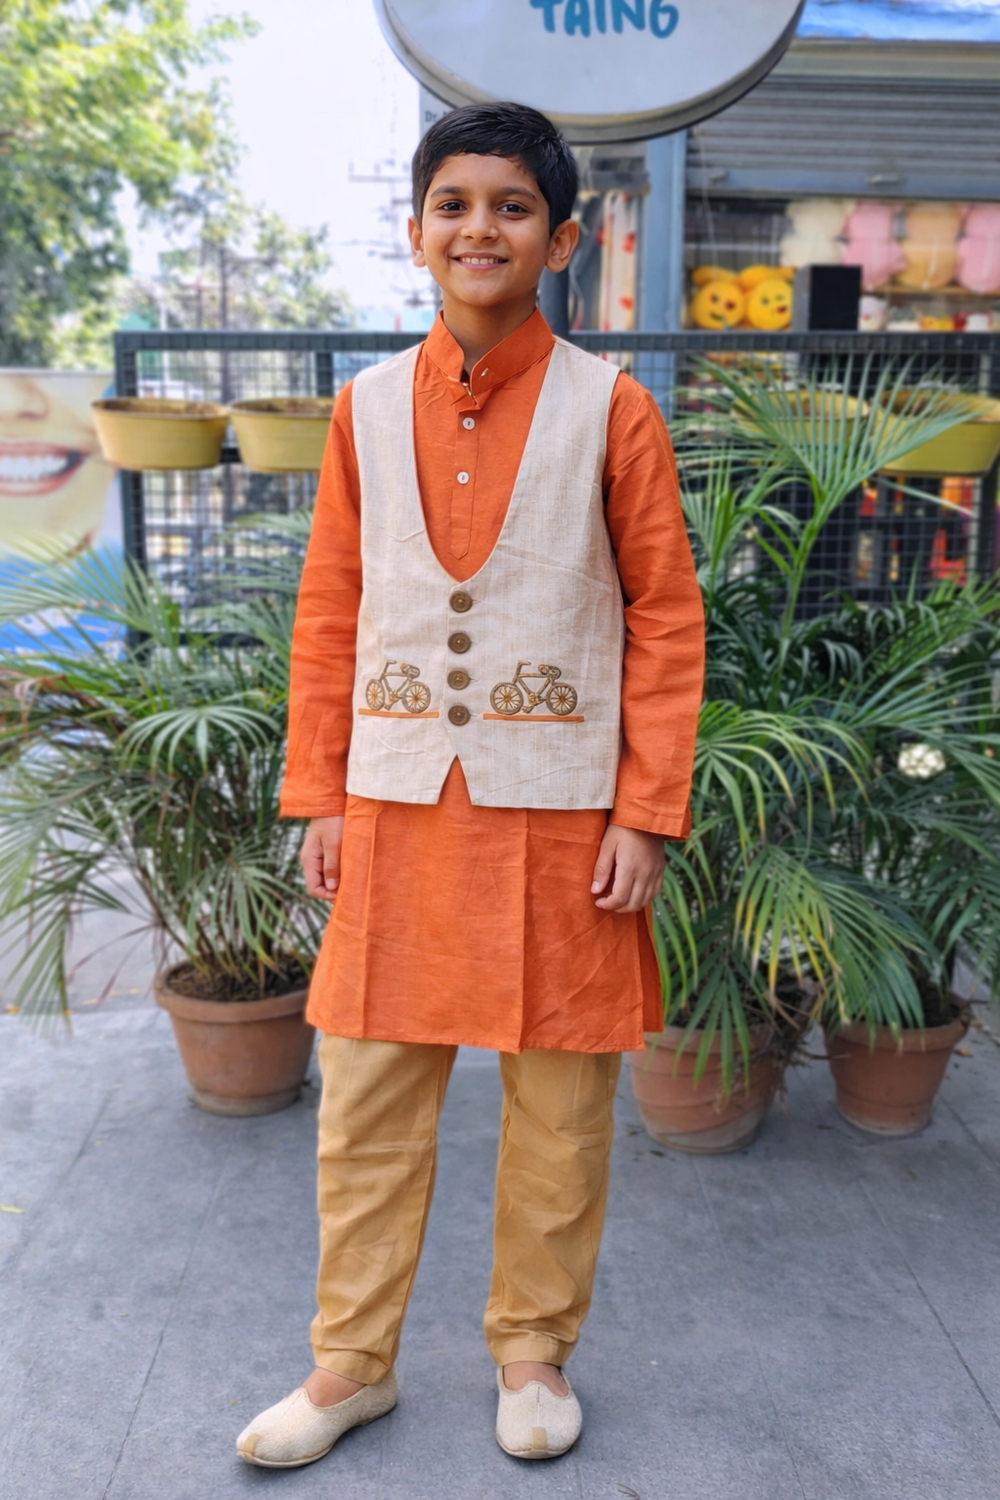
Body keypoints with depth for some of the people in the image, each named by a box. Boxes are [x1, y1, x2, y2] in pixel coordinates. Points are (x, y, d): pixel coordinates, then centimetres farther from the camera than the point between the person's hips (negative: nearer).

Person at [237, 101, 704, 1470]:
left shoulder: (611, 409, -2)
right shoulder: (366, 408, 6)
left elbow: (666, 617, -2)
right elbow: (328, 615, 8)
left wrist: (646, 814, -7)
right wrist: (317, 796, 3)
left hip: (559, 815, -2)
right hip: (399, 808, 2)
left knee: (559, 1100, 9)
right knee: (367, 1098, 9)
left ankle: (533, 1349, 31)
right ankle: (353, 1363, 27)